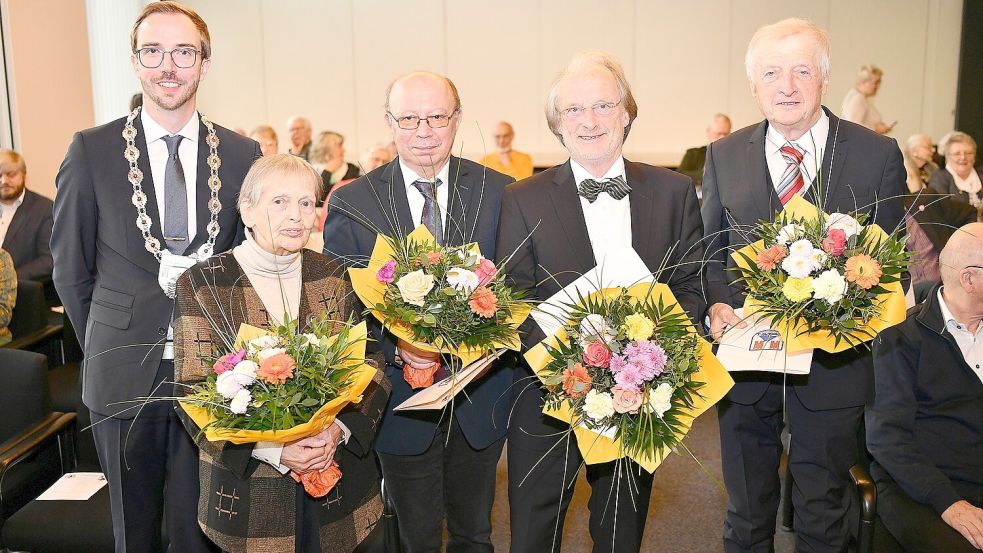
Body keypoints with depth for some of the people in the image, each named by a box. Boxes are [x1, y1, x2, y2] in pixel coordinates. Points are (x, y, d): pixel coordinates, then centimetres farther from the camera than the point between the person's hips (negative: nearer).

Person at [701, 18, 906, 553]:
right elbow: (711, 251, 7)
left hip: (832, 362, -1)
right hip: (745, 356, 1)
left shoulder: (878, 154, -4)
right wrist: (716, 305, -11)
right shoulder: (723, 156, 1)